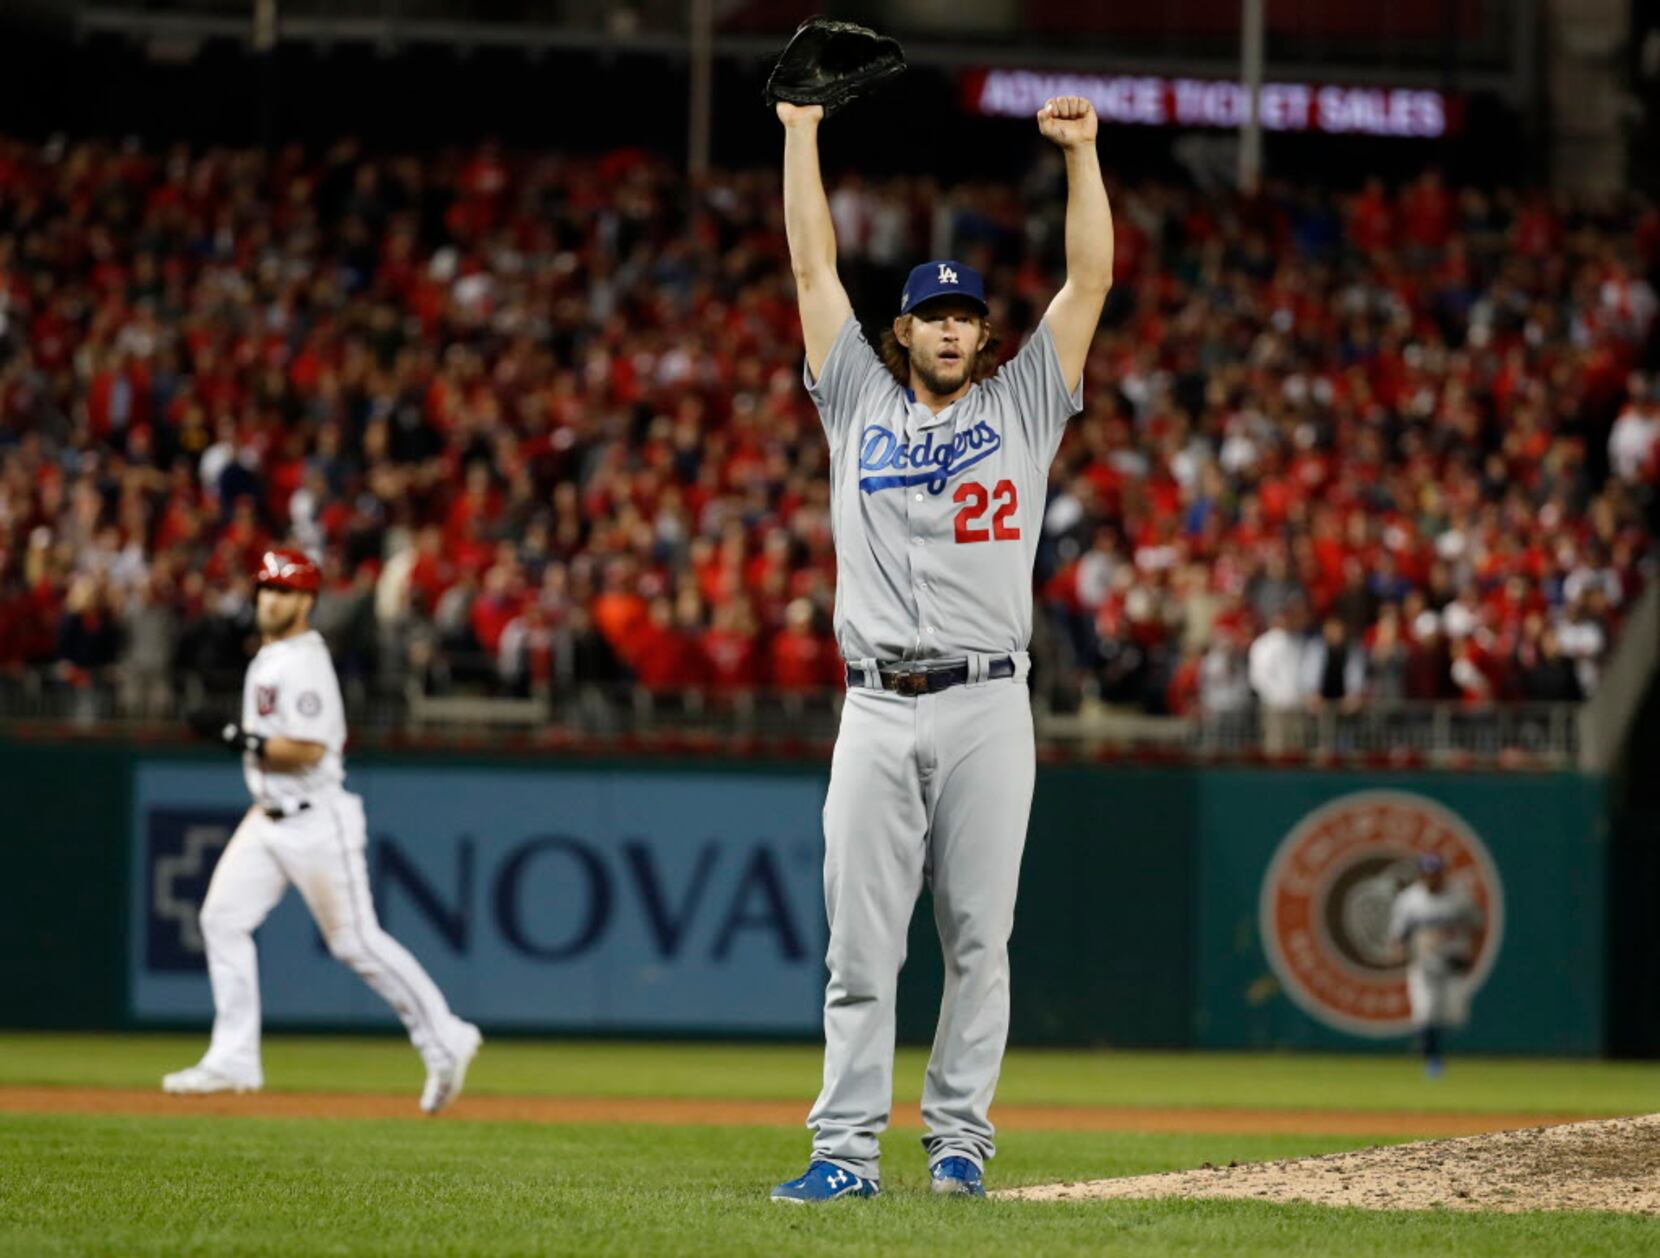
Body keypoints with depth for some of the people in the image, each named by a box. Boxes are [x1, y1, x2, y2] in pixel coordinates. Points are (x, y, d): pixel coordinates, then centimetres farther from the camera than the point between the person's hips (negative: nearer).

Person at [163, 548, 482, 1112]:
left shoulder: (303, 664, -17)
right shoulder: (268, 658, 14)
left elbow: (308, 750, -24)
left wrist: (250, 743, -17)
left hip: (316, 819, -10)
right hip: (268, 815, 10)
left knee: (356, 939, -6)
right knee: (222, 918, 1)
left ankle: (445, 1041, 4)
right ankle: (233, 1060, 3)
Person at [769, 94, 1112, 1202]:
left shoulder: (1021, 406, 12)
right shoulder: (859, 403, 14)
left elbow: (1090, 280, 5)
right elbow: (814, 268, 14)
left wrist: (1081, 153, -3)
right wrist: (802, 132, 12)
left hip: (988, 707, -1)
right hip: (877, 710, 1)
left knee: (979, 941, 0)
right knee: (861, 943, -2)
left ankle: (959, 1140, 6)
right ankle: (847, 1149, -2)